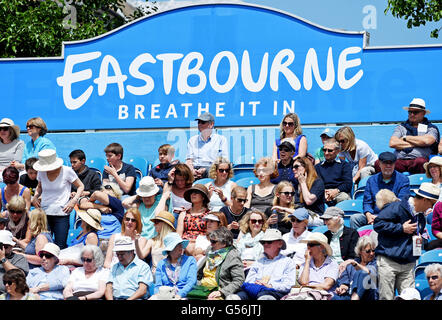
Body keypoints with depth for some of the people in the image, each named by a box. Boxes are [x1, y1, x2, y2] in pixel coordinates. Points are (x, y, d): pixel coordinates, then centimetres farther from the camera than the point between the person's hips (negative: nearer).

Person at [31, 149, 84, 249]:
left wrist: (74, 200, -8)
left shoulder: (66, 171, -5)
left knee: (60, 247, -7)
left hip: (61, 213, -3)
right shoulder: (41, 173, 5)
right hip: (44, 212, 3)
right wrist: (35, 197, 6)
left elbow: (80, 186, 7)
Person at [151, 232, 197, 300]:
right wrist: (157, 294, -13)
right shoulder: (161, 264, 16)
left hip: (185, 296, -2)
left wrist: (180, 294, -19)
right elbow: (158, 285, 11)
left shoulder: (190, 260, 9)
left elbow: (191, 282, -3)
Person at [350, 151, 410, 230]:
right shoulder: (372, 180, 17)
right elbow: (367, 202, 13)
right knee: (354, 218, -21)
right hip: (374, 214, 4)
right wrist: (369, 215, -13)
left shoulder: (403, 180, 5)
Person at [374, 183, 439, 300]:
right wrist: (402, 228, -13)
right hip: (388, 262, -6)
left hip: (408, 264, 6)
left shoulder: (421, 217, 17)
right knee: (386, 298, -6)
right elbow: (378, 224, -15)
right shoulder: (396, 208, -7)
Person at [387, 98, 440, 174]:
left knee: (421, 161, -40)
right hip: (399, 161, 2)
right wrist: (415, 144, 2)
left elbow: (426, 141, -6)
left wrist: (405, 138, 6)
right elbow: (392, 143, 5)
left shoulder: (431, 128, 17)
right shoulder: (401, 127, 23)